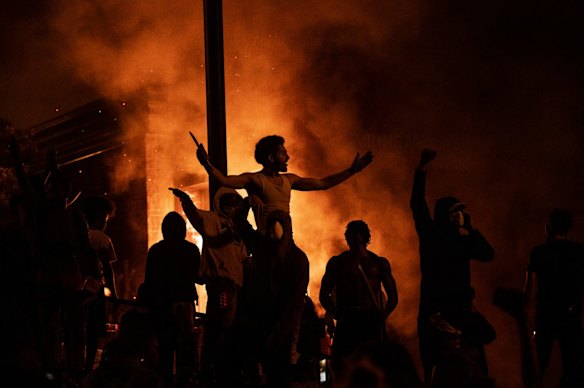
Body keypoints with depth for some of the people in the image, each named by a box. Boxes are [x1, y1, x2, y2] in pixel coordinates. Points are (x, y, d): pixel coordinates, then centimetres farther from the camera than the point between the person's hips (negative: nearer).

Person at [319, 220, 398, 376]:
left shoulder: (379, 263, 15)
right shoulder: (337, 262, 13)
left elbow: (393, 297, 17)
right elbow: (324, 295, 11)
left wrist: (381, 317, 5)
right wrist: (339, 315, 0)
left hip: (373, 322, 1)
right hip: (347, 322, -1)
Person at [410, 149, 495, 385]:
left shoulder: (464, 241, 13)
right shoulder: (430, 235, 3)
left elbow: (488, 254, -1)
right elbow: (417, 204, -8)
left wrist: (470, 228, -1)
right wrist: (422, 168, -16)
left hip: (461, 311, 4)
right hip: (434, 311, -4)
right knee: (436, 368, -5)